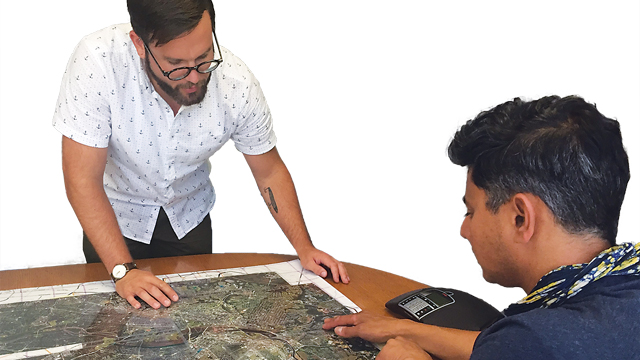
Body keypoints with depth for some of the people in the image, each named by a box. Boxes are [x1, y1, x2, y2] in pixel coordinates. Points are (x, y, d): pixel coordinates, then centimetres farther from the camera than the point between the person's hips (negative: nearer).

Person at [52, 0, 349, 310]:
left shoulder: (236, 83, -26)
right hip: (115, 217, -2)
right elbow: (83, 179, -29)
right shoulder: (97, 62, -33)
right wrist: (123, 271, -33)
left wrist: (305, 249, -15)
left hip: (189, 216, 2)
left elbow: (269, 171, -11)